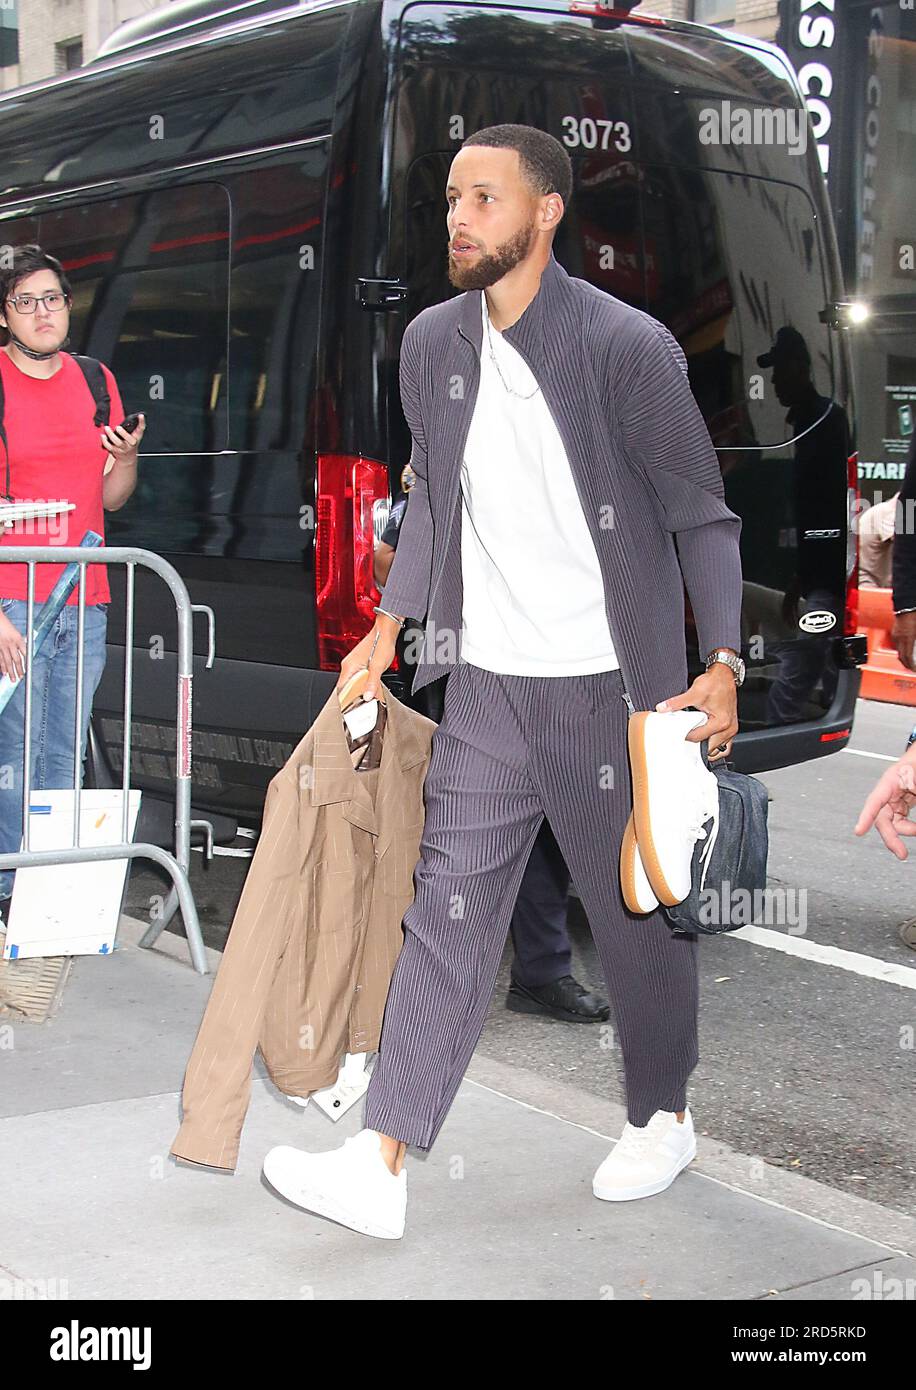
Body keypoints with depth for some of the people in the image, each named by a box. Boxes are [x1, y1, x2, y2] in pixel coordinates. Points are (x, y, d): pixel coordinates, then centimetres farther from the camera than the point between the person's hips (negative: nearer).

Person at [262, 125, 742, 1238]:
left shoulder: (626, 345, -12)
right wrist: (388, 627, 13)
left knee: (640, 913, 11)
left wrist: (723, 666, -16)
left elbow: (701, 515, -7)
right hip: (487, 686, 4)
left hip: (612, 687, -4)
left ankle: (663, 1119, 34)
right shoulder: (432, 343, 5)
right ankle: (380, 1168, 2)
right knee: (445, 910, 1)